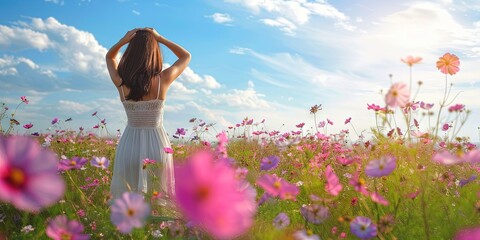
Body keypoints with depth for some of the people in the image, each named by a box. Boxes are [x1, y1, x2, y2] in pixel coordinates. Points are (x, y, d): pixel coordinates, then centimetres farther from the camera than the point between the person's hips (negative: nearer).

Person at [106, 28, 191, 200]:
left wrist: (123, 41, -2)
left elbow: (109, 57, 16)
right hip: (157, 146, -1)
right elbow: (186, 56, 6)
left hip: (129, 146, 2)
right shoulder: (163, 80, -12)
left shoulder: (120, 82, -7)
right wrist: (159, 38, 0)